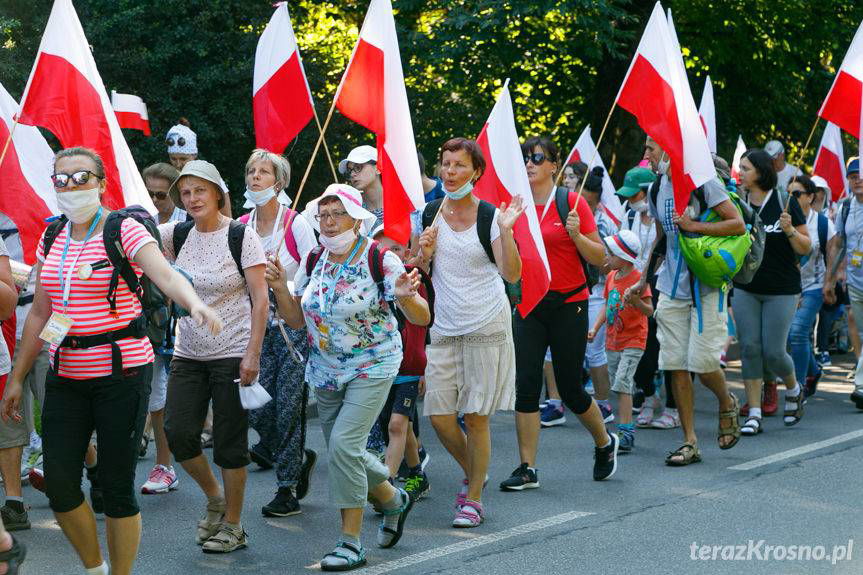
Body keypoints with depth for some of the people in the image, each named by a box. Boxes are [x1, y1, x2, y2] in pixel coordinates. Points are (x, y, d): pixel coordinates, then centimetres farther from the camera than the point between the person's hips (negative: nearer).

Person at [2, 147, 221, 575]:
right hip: (66, 376, 5)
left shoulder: (125, 232, -7)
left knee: (116, 487, -1)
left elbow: (166, 275, -24)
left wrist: (195, 303, -45)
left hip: (121, 372, -5)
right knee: (59, 487, 1)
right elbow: (39, 314, 16)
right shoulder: (51, 240, 10)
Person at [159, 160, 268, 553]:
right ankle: (214, 498, 24)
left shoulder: (241, 236, -8)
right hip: (189, 354, 5)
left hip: (233, 354, -5)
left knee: (229, 442, 1)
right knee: (178, 432, -2)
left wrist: (252, 353, -16)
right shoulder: (178, 235, 6)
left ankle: (233, 526, 15)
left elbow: (260, 298, -10)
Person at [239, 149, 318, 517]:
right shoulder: (241, 227, 5)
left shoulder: (296, 224, -9)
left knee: (288, 408, -5)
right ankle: (299, 458, 26)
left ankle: (288, 490, 7)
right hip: (259, 327, 5)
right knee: (257, 410, -1)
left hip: (294, 325, -5)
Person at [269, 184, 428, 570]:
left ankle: (351, 542, -9)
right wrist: (280, 289, -11)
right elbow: (297, 320, 6)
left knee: (344, 443, -20)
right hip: (326, 371, 6)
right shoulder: (313, 261, 2)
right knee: (341, 452, 11)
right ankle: (393, 500, 39)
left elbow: (421, 319, -16)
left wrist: (406, 296, -37)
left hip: (372, 368, -6)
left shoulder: (380, 260, -15)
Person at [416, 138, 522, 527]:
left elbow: (512, 274, -11)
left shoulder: (490, 216, -5)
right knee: (439, 415, 0)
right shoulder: (431, 213, 7)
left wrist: (505, 231, -22)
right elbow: (423, 272, 16)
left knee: (475, 417, -1)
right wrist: (424, 254, -6)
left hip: (486, 326, -4)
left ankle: (474, 499, 12)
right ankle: (472, 474, 27)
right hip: (445, 328, 4)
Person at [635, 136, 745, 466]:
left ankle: (727, 405, 24)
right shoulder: (656, 191, 11)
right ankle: (690, 442, 7)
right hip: (672, 288, 6)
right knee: (676, 365, 1)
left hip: (706, 286, -6)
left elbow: (738, 225, -13)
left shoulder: (702, 181, -10)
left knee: (702, 362, -9)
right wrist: (644, 279, 23)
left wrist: (694, 226, -19)